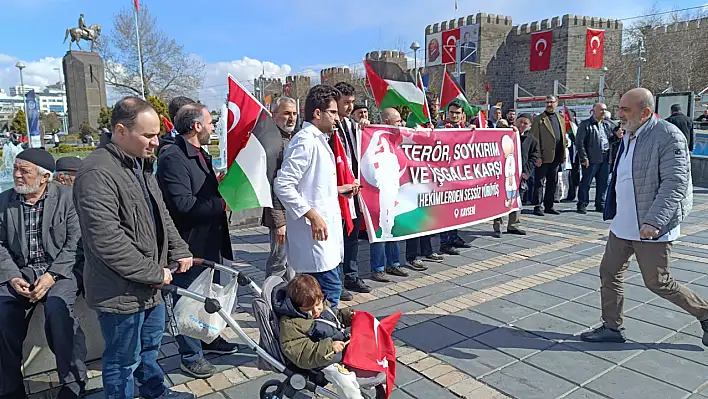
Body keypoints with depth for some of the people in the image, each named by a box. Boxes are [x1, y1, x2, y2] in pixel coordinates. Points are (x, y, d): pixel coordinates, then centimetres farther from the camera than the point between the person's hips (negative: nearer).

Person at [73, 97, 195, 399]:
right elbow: (107, 242, -28)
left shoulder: (140, 163, 8)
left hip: (149, 286, 10)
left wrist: (179, 251, 6)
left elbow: (161, 214, 16)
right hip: (121, 293, -10)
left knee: (150, 345, 28)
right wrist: (155, 273, -20)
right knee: (123, 361, 9)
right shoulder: (97, 173, -24)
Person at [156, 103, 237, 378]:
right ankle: (190, 355, 24)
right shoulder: (173, 158, -21)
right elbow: (183, 203, -30)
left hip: (210, 240, 10)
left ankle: (210, 339, 43)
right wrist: (221, 203, -23)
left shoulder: (201, 154, 11)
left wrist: (220, 183, 3)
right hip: (189, 244, -10)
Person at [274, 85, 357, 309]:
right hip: (315, 231, -11)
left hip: (325, 230, 11)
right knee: (330, 289, -8)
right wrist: (312, 215, -23)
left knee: (325, 288, 17)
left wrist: (338, 189, 17)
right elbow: (283, 185, -22)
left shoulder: (319, 141, 18)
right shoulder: (305, 142, -15)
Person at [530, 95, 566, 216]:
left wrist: (563, 155, 10)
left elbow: (563, 137, 18)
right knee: (540, 182, -2)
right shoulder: (539, 120, -2)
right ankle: (538, 206, 2)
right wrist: (537, 156, -15)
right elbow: (534, 139, -7)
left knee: (553, 183, 11)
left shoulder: (560, 119, 16)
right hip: (543, 157, -6)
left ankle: (549, 206, 20)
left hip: (556, 157, 6)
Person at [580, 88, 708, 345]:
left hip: (651, 227, -8)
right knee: (609, 273, 11)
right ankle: (612, 328, 24)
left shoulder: (668, 136, -16)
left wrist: (653, 221, -30)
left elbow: (675, 183, -23)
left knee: (658, 283, 4)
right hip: (623, 224, 8)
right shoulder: (629, 136, 10)